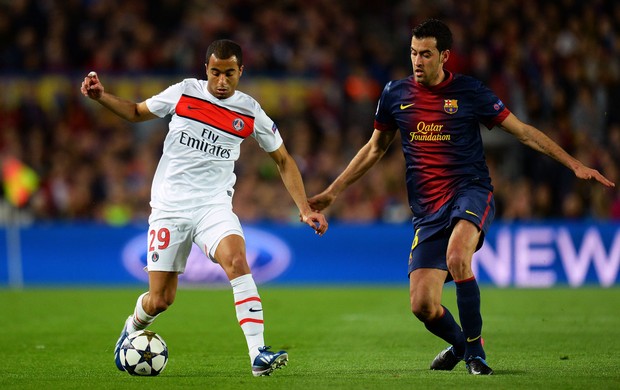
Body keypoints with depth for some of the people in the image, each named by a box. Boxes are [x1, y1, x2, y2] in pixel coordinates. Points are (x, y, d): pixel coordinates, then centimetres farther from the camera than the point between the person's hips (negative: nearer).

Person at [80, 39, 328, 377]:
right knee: (160, 300, 0)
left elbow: (283, 159, 10)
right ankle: (133, 327, 38)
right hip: (169, 206, 0)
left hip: (214, 206, 0)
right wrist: (101, 96, -1)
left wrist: (305, 209, 4)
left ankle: (258, 355, -33)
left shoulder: (250, 112, -1)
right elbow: (137, 112, 15)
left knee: (237, 260, -30)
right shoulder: (184, 93, -1)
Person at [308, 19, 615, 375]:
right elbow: (375, 149, 21)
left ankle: (474, 348, -16)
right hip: (427, 210, 3)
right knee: (423, 305, -8)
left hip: (470, 192, -3)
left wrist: (574, 164, -2)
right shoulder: (396, 94, 6)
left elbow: (523, 131, 4)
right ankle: (460, 344, 27)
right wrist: (332, 191, 20)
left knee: (456, 256, -36)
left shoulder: (470, 92, -2)